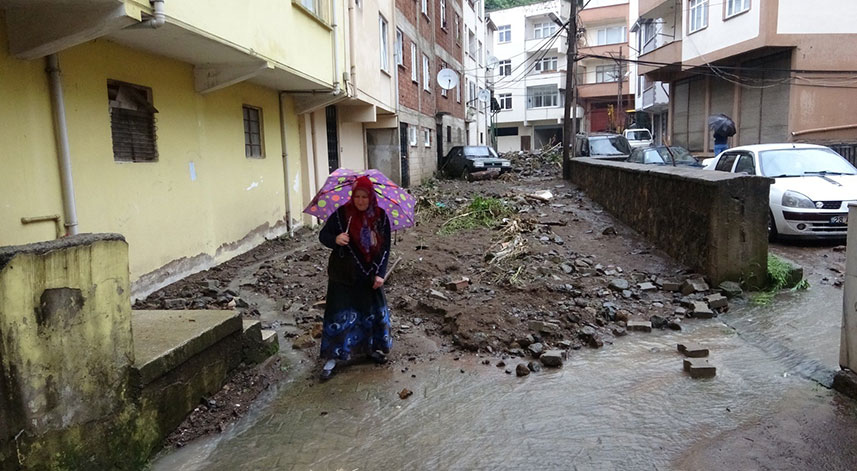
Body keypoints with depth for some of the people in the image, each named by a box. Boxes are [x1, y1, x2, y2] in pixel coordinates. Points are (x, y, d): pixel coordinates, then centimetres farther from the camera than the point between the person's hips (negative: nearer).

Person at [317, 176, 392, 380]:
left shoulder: (380, 217, -5)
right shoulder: (342, 214, -12)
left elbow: (385, 248, -1)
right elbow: (323, 235, -8)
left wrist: (379, 274, -9)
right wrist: (335, 239, -31)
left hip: (370, 275, 3)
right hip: (344, 275, -3)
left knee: (374, 311, 15)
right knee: (340, 315, -2)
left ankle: (372, 348, 37)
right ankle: (333, 357, 10)